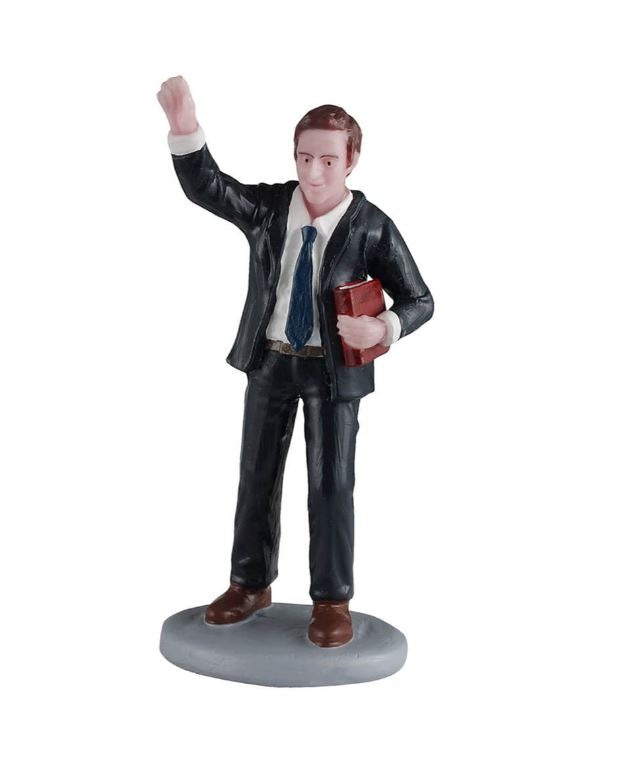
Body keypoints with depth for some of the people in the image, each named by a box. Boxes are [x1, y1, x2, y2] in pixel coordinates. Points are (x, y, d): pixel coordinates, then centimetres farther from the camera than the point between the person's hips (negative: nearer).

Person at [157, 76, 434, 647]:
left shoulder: (372, 228, -17)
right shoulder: (268, 206, -9)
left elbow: (419, 301, -10)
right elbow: (204, 187, -19)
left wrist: (382, 329, -31)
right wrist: (185, 126, -36)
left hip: (335, 367, -3)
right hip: (270, 361, 4)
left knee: (331, 483, 3)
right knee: (256, 475, 14)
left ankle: (332, 601, 20)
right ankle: (251, 584, 33)